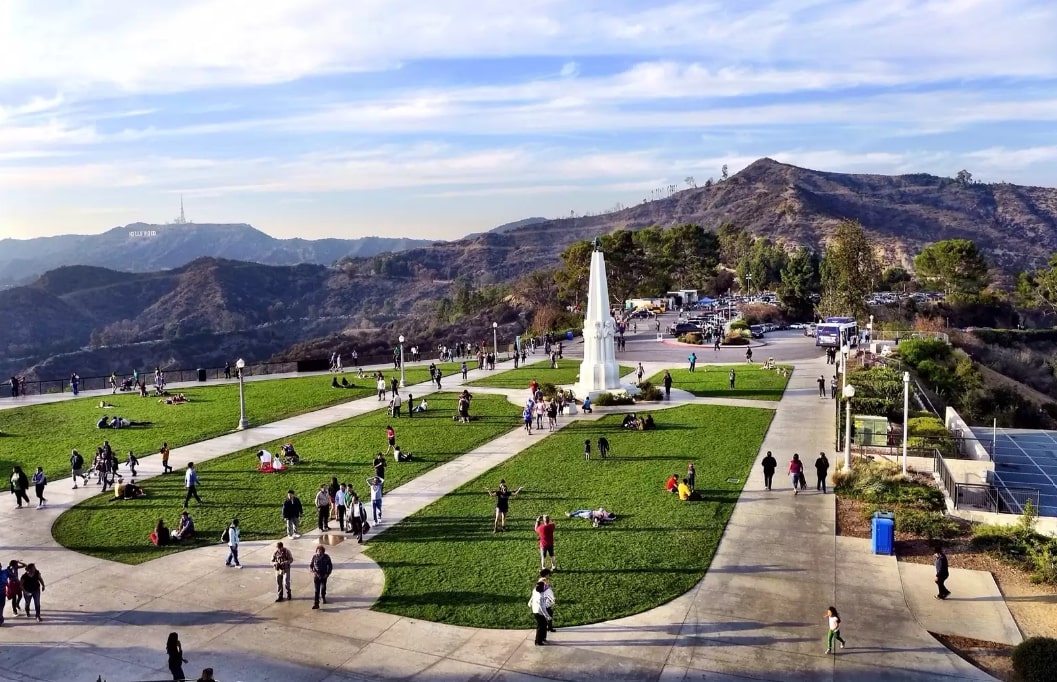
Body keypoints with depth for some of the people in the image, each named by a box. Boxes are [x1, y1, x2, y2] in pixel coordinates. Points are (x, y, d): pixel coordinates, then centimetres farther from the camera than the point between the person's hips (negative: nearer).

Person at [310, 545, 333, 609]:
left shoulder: (326, 557, -7)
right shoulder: (314, 557, -7)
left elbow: (330, 566, 2)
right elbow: (310, 565, 1)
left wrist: (327, 574, -8)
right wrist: (313, 571, -17)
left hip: (324, 576, 1)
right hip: (316, 576, -1)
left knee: (323, 588, 9)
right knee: (317, 590, -5)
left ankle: (323, 597, 41)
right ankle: (316, 604, -4)